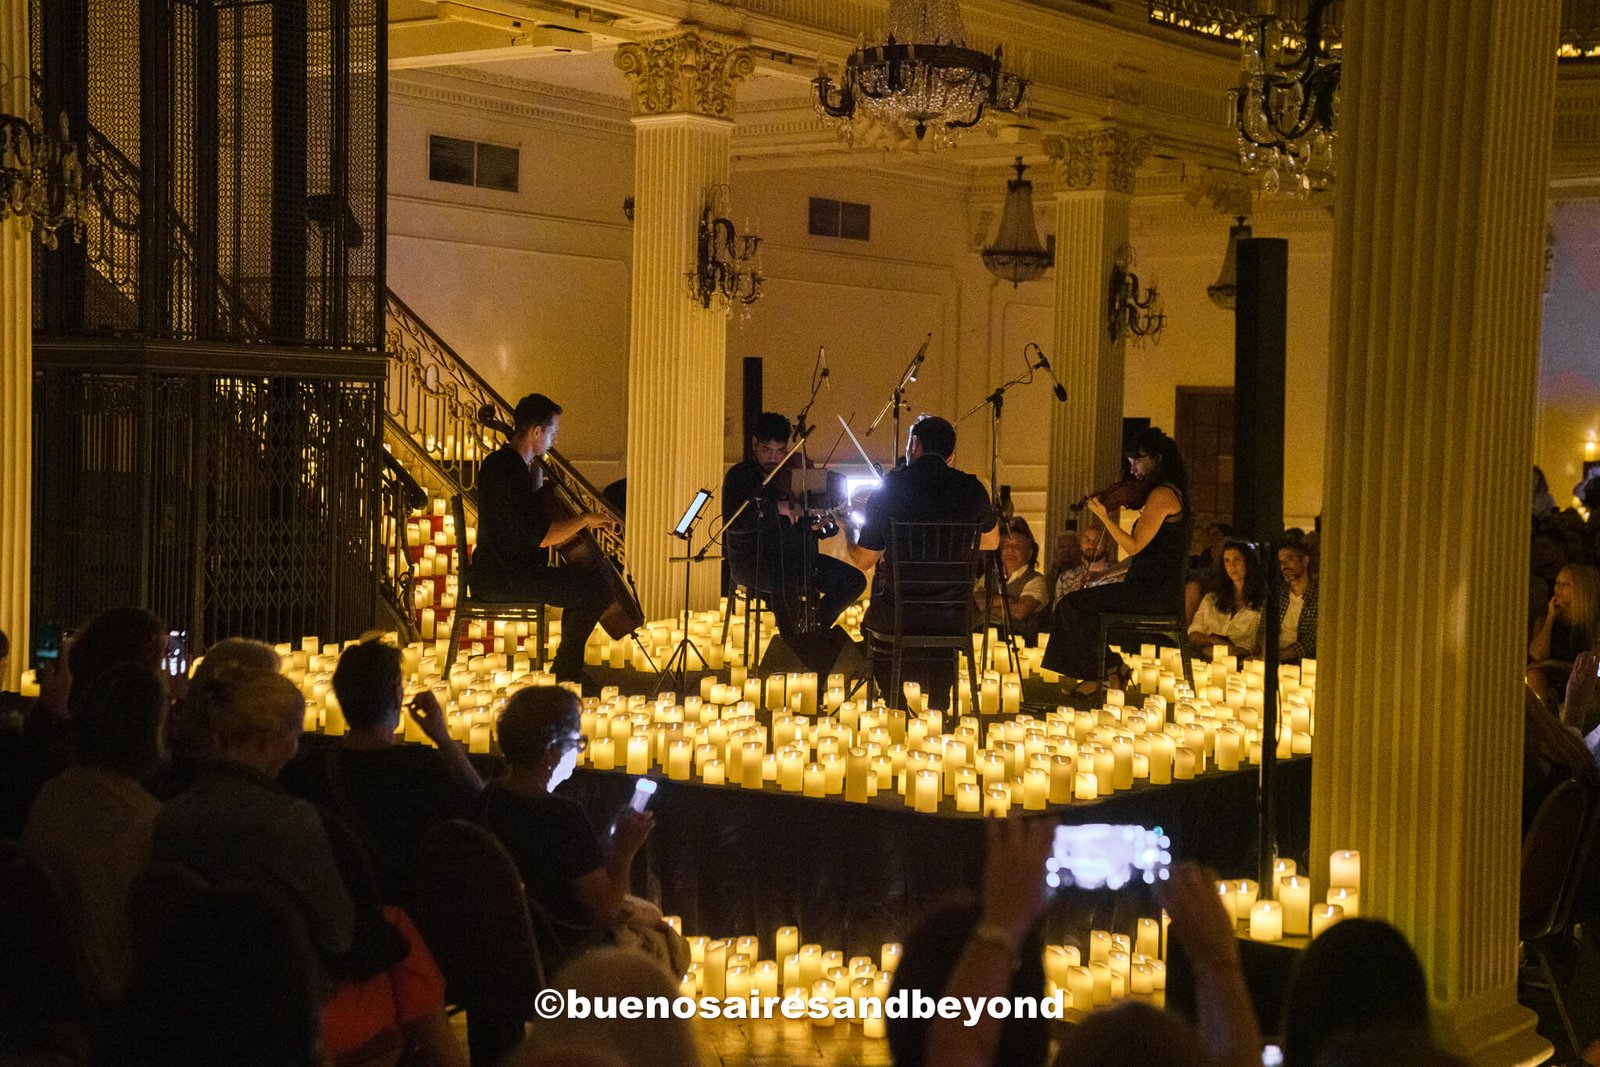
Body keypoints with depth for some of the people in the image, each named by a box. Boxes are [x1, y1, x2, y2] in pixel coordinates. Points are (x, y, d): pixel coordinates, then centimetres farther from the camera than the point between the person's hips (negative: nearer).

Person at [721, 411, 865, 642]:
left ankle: (813, 628, 8)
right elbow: (733, 523, -20)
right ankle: (790, 640, -18)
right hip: (754, 560, -6)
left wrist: (821, 526, -13)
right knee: (786, 578, -39)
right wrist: (777, 509, -27)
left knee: (854, 581, -10)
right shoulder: (740, 475, -2)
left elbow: (830, 525, 13)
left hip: (798, 556, 6)